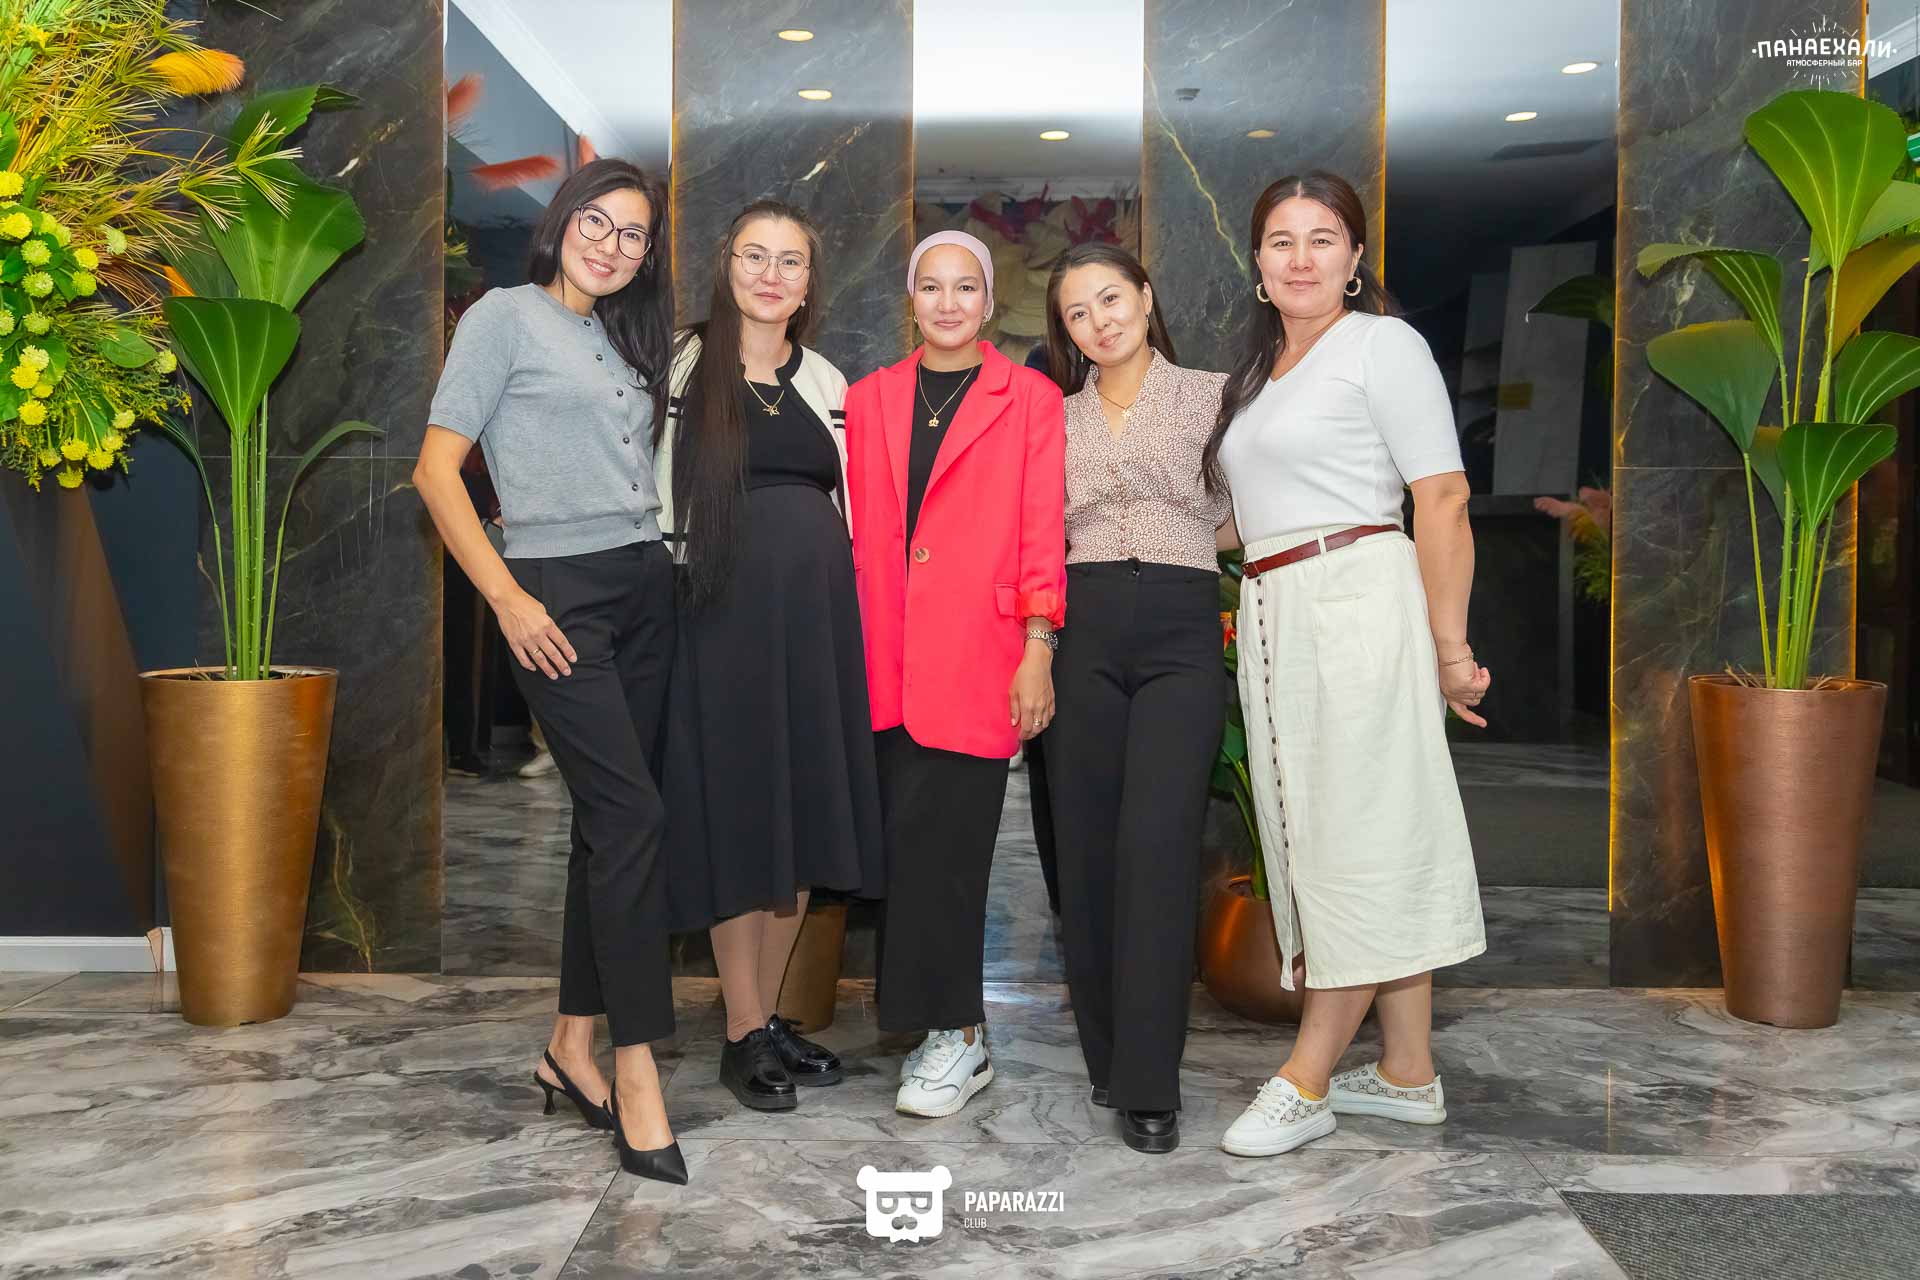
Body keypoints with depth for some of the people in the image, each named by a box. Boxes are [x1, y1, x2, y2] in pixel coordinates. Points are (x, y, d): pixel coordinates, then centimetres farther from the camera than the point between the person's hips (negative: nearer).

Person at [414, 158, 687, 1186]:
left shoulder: (623, 340, 21)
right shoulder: (506, 316, 2)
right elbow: (436, 470, -5)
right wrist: (506, 598, -13)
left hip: (645, 588, 7)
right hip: (559, 593, -6)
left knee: (606, 816, 6)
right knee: (631, 811, -14)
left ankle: (571, 1045, 16)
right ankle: (636, 1066, -7)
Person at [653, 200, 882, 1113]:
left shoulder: (825, 383, 14)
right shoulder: (683, 368, 2)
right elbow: (657, 498, 0)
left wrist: (848, 617, 12)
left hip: (817, 617, 4)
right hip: (724, 615, -4)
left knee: (803, 821, 7)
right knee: (738, 823, 0)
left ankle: (769, 1016, 21)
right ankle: (743, 1036, 11)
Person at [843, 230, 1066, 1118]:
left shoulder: (1030, 399, 4)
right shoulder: (869, 397, 15)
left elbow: (1042, 534, -1)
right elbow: (857, 533, 14)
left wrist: (1038, 654, -8)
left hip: (977, 658, -4)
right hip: (887, 658, 4)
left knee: (935, 840, -8)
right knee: (908, 839, 5)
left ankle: (954, 1035, 6)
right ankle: (957, 1030, 19)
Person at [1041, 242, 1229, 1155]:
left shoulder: (1211, 396, 8)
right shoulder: (1055, 418, 16)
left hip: (1181, 633, -3)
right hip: (1081, 634, 3)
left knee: (1156, 850, -12)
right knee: (1087, 849, 3)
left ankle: (1146, 1084, -6)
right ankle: (1105, 1053, 19)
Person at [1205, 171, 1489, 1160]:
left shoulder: (1382, 343, -2)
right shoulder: (1259, 367, 21)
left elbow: (1443, 500, -8)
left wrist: (1449, 645, -12)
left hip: (1356, 599, -8)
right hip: (1272, 615, 8)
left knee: (1361, 838, -4)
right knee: (1344, 843, 8)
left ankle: (1305, 1081, 2)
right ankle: (1408, 1076, 17)